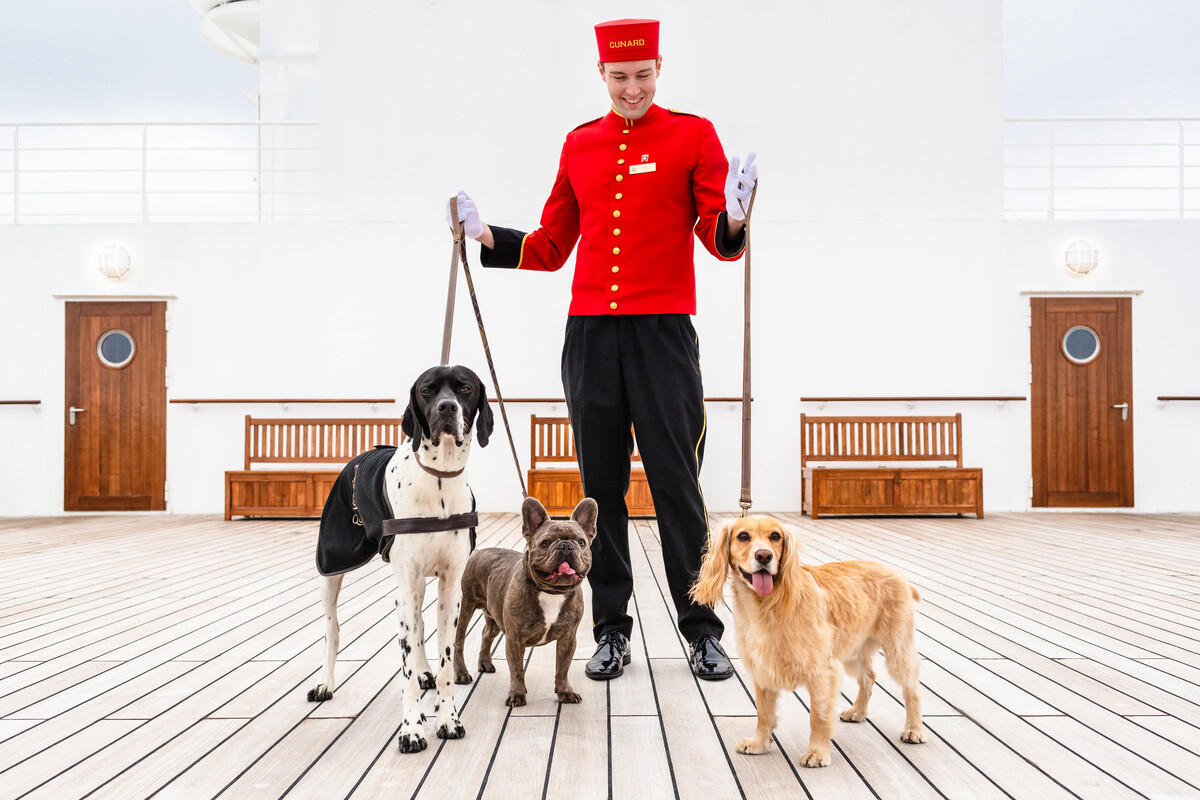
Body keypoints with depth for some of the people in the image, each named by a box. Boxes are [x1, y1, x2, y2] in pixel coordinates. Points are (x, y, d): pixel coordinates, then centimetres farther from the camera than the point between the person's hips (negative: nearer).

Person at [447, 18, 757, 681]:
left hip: (664, 331, -3)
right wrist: (484, 233, 6)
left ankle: (702, 631, 13)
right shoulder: (579, 144, 13)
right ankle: (611, 631, 18)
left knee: (676, 483, -1)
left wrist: (732, 219, -24)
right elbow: (552, 246, 18)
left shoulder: (693, 134, 4)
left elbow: (719, 242, -2)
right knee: (600, 485, 7)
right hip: (589, 331, 3)